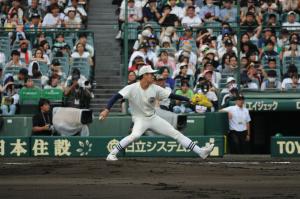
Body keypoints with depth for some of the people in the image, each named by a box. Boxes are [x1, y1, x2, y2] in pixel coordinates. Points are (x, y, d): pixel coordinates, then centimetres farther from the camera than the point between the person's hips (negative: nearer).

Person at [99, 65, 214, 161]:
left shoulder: (155, 89, -5)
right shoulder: (132, 88, -18)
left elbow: (171, 96, -2)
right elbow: (117, 96, -25)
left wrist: (189, 100, -7)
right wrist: (107, 109, -39)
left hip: (153, 118, 5)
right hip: (140, 119, -5)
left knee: (176, 133, 1)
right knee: (135, 135, -36)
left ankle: (200, 152, 3)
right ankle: (112, 154, -26)